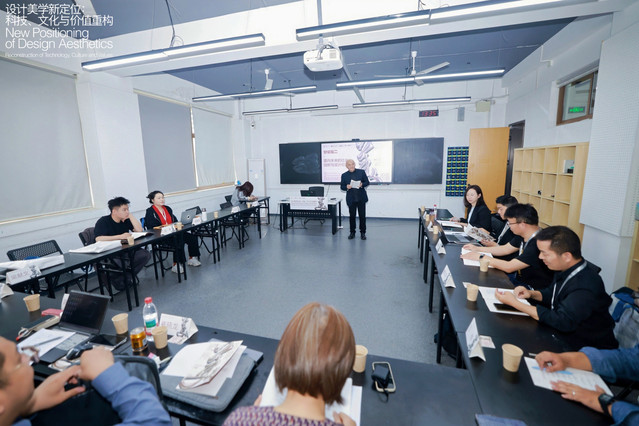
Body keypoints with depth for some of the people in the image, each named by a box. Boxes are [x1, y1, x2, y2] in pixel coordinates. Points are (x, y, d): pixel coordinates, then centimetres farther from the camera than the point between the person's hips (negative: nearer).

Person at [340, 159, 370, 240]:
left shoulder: (361, 172, 2)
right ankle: (352, 232, 20)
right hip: (351, 199, 0)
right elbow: (341, 187, 5)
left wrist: (362, 184, -18)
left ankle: (362, 232, 17)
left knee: (362, 216, 4)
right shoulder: (344, 175, 4)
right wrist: (346, 187, -17)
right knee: (352, 216, 6)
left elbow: (367, 182, 3)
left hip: (361, 198, 0)